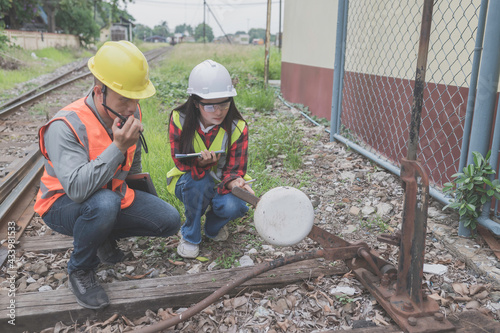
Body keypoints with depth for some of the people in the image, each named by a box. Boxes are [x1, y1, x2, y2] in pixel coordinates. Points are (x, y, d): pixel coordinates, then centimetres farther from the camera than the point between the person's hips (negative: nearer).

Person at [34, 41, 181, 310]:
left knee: (170, 221, -8)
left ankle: (105, 235, 17)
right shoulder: (66, 126, -29)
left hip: (113, 195, 6)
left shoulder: (131, 112, -8)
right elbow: (76, 189, -40)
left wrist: (135, 191, 25)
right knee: (104, 203, -40)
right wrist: (117, 147, -42)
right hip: (63, 205, -6)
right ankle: (79, 272, -10)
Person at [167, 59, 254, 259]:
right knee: (198, 179, -36)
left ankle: (213, 225, 8)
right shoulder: (179, 120, -18)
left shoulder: (237, 127, -17)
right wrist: (200, 163, -42)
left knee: (234, 206, -32)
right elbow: (181, 163, -18)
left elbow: (235, 170, -16)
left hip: (221, 184, 1)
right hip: (189, 186, 0)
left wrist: (235, 182, -42)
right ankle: (190, 235, -10)